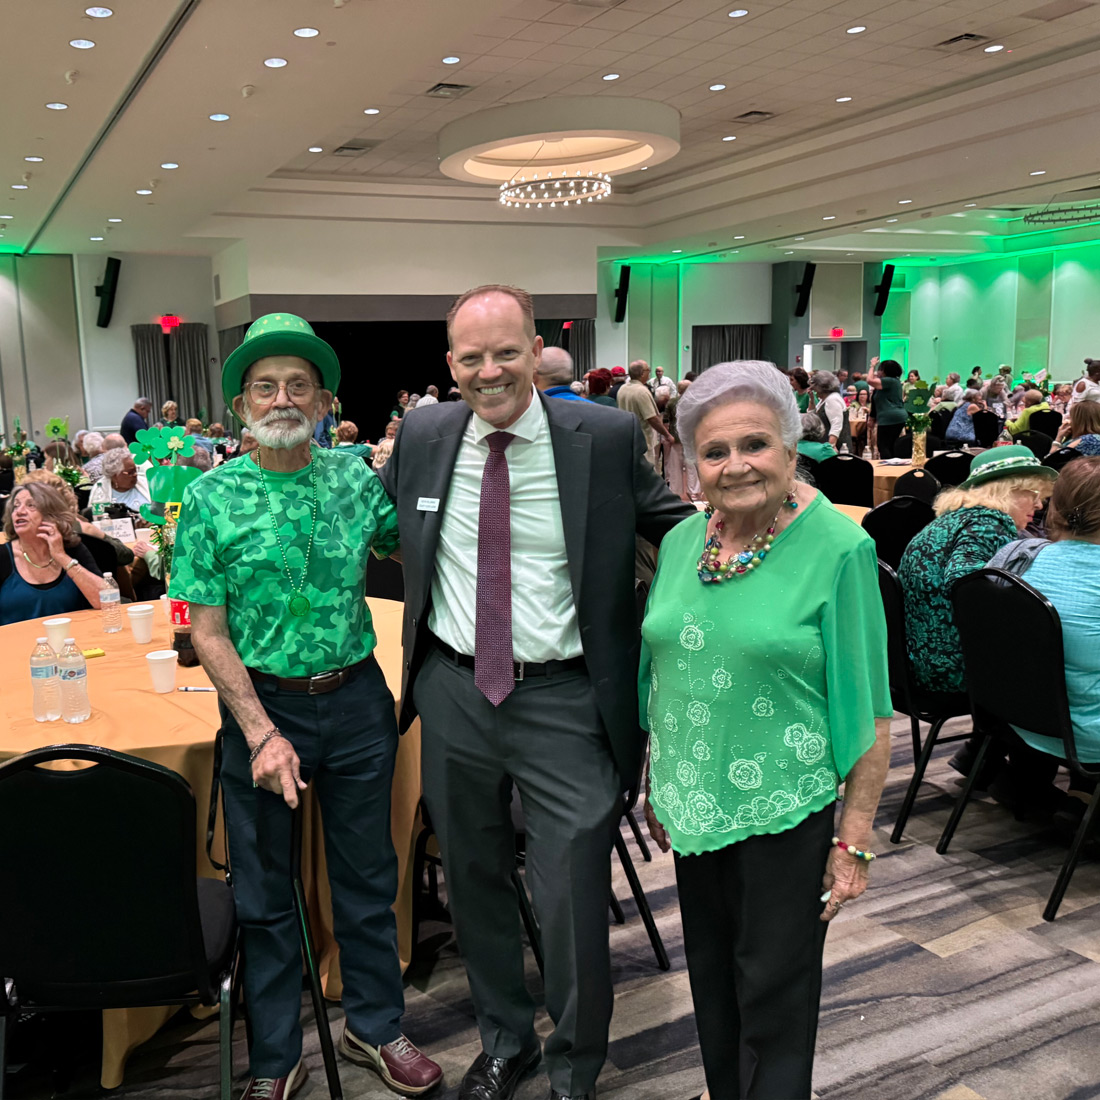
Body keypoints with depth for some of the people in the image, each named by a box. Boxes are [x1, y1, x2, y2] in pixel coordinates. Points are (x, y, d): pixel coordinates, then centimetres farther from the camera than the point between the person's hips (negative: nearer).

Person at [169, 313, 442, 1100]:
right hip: (262, 705, -2)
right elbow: (207, 630, -8)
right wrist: (263, 734, -16)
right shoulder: (212, 498, -7)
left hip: (356, 698, 2)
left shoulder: (356, 476, -1)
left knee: (368, 874, 15)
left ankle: (375, 1027, 37)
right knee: (265, 888, 12)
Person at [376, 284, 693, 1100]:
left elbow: (680, 533, 2)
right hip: (453, 691, 4)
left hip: (564, 702, -3)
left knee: (574, 902, 5)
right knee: (474, 881, 20)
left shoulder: (607, 437, -8)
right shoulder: (422, 437, 0)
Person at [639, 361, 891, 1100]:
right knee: (711, 981, 22)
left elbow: (868, 707, -12)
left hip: (787, 812, -5)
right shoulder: (681, 542, 2)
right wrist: (657, 787, 14)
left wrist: (855, 840, -13)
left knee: (775, 999, 10)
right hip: (695, 806, 6)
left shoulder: (838, 548, -14)